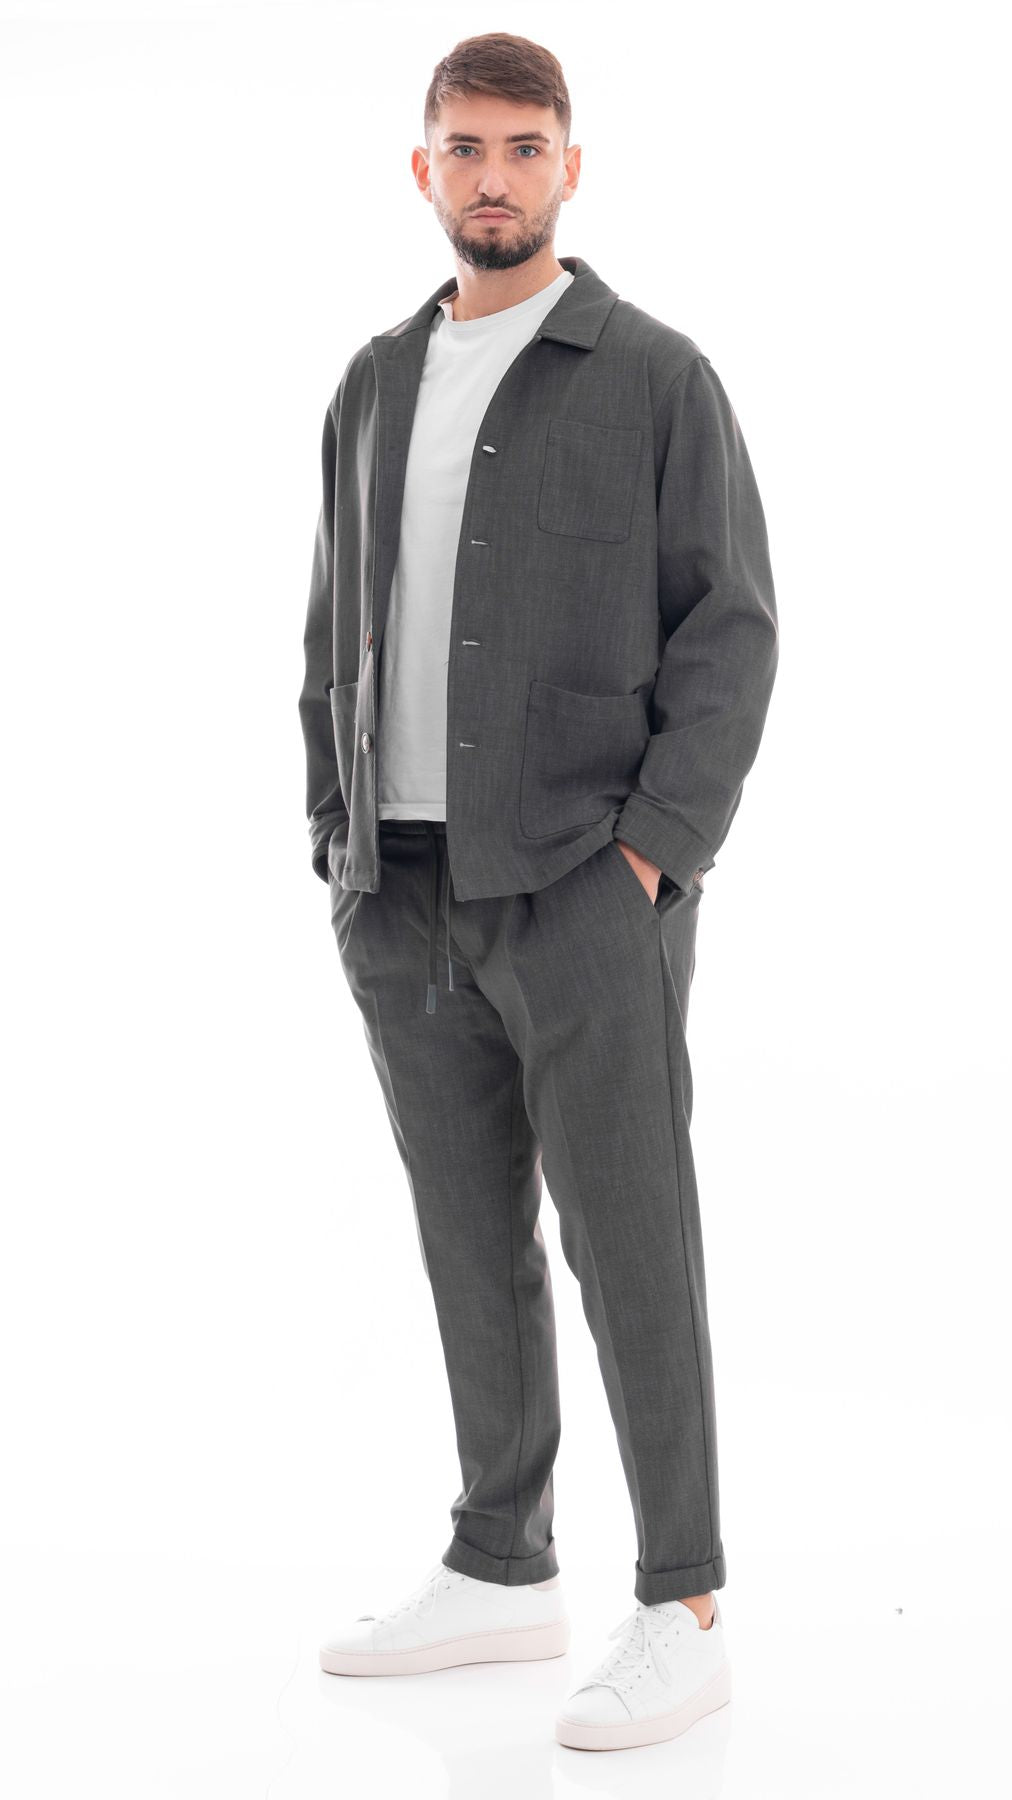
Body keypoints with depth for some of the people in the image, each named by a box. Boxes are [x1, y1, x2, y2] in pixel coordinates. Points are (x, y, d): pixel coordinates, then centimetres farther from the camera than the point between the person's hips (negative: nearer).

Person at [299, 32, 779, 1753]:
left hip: (588, 887, -5)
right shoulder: (377, 385, 14)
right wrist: (338, 841, 7)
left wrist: (654, 853, -15)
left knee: (628, 1244, -3)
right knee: (471, 1242, 12)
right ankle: (502, 1569, 23)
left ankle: (682, 1612, 5)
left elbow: (731, 630, -6)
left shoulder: (658, 377, -2)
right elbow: (338, 629, 17)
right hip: (407, 899, 6)